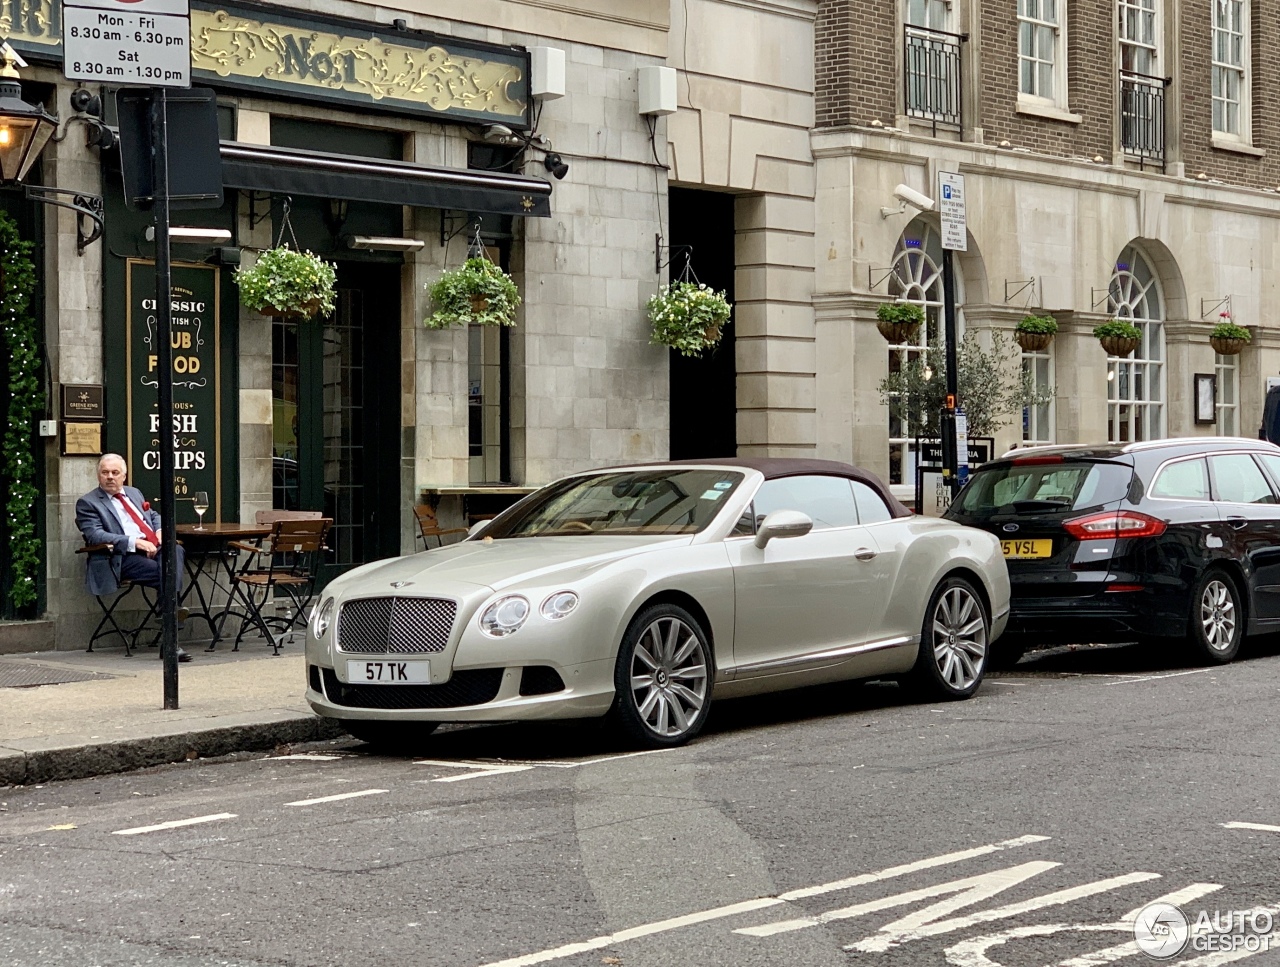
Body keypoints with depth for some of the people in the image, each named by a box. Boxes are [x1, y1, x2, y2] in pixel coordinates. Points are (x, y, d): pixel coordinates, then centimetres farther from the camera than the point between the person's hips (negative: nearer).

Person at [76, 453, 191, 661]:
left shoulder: (134, 493, 28)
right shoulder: (87, 503, 7)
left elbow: (154, 516, 36)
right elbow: (95, 535, -8)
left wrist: (160, 531, 8)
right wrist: (134, 542, -18)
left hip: (154, 549, 6)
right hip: (125, 558, -6)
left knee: (175, 550, -31)